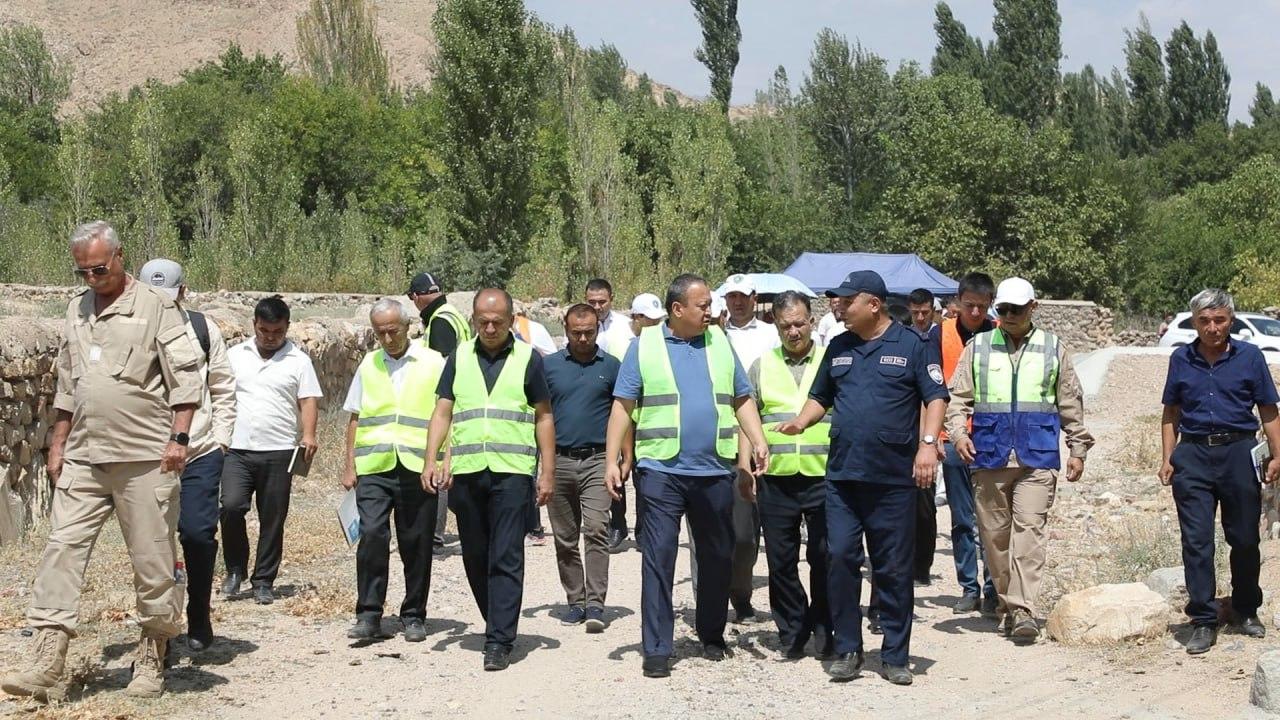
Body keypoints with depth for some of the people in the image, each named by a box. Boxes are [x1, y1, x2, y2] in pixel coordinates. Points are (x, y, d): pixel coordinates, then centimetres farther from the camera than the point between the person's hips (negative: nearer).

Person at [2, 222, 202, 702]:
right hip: (82, 459, 6)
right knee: (62, 549, -4)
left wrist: (178, 437, -14)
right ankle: (47, 665, -5)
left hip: (144, 458, -5)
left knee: (153, 562, 1)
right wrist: (57, 445, 18)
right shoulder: (77, 309, 16)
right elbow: (66, 386, 22)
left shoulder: (155, 306, -3)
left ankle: (151, 661, 14)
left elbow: (186, 375, -6)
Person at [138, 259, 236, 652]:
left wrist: (220, 438, 2)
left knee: (197, 532, -10)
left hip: (200, 452, 0)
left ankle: (199, 619, 9)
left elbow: (223, 390, 9)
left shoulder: (203, 329, 3)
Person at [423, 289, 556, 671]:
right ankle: (500, 624, 27)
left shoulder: (528, 359, 4)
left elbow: (544, 417, 6)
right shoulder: (459, 358, 11)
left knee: (506, 559, -7)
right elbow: (442, 411, 9)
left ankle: (499, 642, -5)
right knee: (475, 558, 10)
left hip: (511, 471, -3)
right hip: (465, 471, 4)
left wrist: (548, 471, 0)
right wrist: (431, 460, -4)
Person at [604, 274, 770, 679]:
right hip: (662, 471, -3)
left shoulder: (720, 343, 10)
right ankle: (656, 649, 1)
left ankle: (712, 635, 30)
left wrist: (758, 442, -2)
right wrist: (612, 461, -7)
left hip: (715, 472, 3)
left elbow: (742, 399, 12)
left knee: (717, 557, 12)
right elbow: (623, 406, -1)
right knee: (658, 558, -4)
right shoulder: (644, 346, 1)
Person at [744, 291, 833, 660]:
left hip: (824, 476, -2)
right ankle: (791, 634, 18)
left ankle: (824, 633, 15)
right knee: (781, 560, 6)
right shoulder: (761, 366, 11)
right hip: (775, 478, 2)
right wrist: (745, 466, 1)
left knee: (825, 557, 2)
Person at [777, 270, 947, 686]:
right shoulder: (838, 348, 13)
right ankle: (847, 650, 12)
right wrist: (799, 423, 2)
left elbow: (936, 398, -2)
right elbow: (821, 397, 21)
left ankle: (895, 656, 14)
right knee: (840, 559, 0)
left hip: (894, 478, -4)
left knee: (894, 569, 4)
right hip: (842, 475, 4)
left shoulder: (911, 346, 0)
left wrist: (928, 443, -16)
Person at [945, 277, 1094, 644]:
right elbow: (958, 397, 8)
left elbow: (1071, 403, 15)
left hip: (1037, 457, -1)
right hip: (990, 456, 2)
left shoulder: (1053, 348, 10)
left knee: (1029, 529, -12)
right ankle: (1005, 603, 19)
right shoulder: (978, 347, 9)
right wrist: (958, 432, -9)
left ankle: (1023, 610, -15)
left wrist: (1078, 449, 13)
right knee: (994, 532, 6)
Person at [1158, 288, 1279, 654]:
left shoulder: (1249, 357, 2)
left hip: (1238, 452, 0)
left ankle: (1246, 610, 30)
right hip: (1193, 455, 1)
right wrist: (1167, 458, 5)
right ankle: (1203, 621, 4)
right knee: (1196, 541, -2)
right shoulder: (1181, 360, 7)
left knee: (1244, 538, 9)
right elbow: (1171, 413, 12)